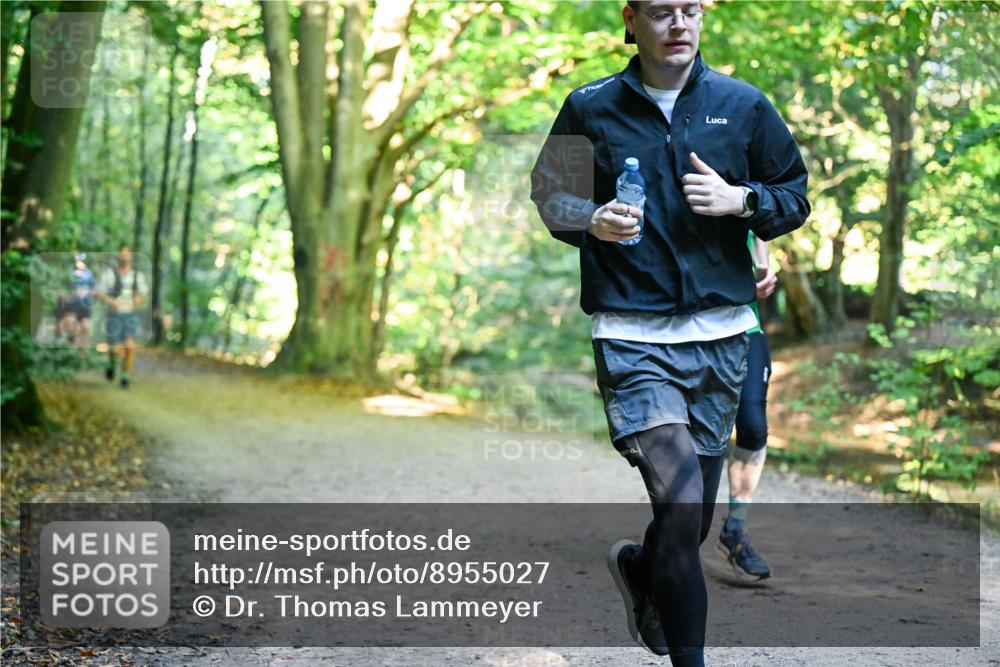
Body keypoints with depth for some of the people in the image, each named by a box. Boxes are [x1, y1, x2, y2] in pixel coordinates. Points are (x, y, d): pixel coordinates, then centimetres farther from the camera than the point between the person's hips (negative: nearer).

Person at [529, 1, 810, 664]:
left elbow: (796, 198, 12)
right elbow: (549, 193, 12)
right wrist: (592, 221, -10)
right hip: (633, 338, -3)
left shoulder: (743, 105, 7)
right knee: (681, 504, -17)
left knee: (696, 514, 12)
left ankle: (639, 567, 45)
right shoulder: (591, 108, 3)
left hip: (721, 334, 3)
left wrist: (740, 200, -8)